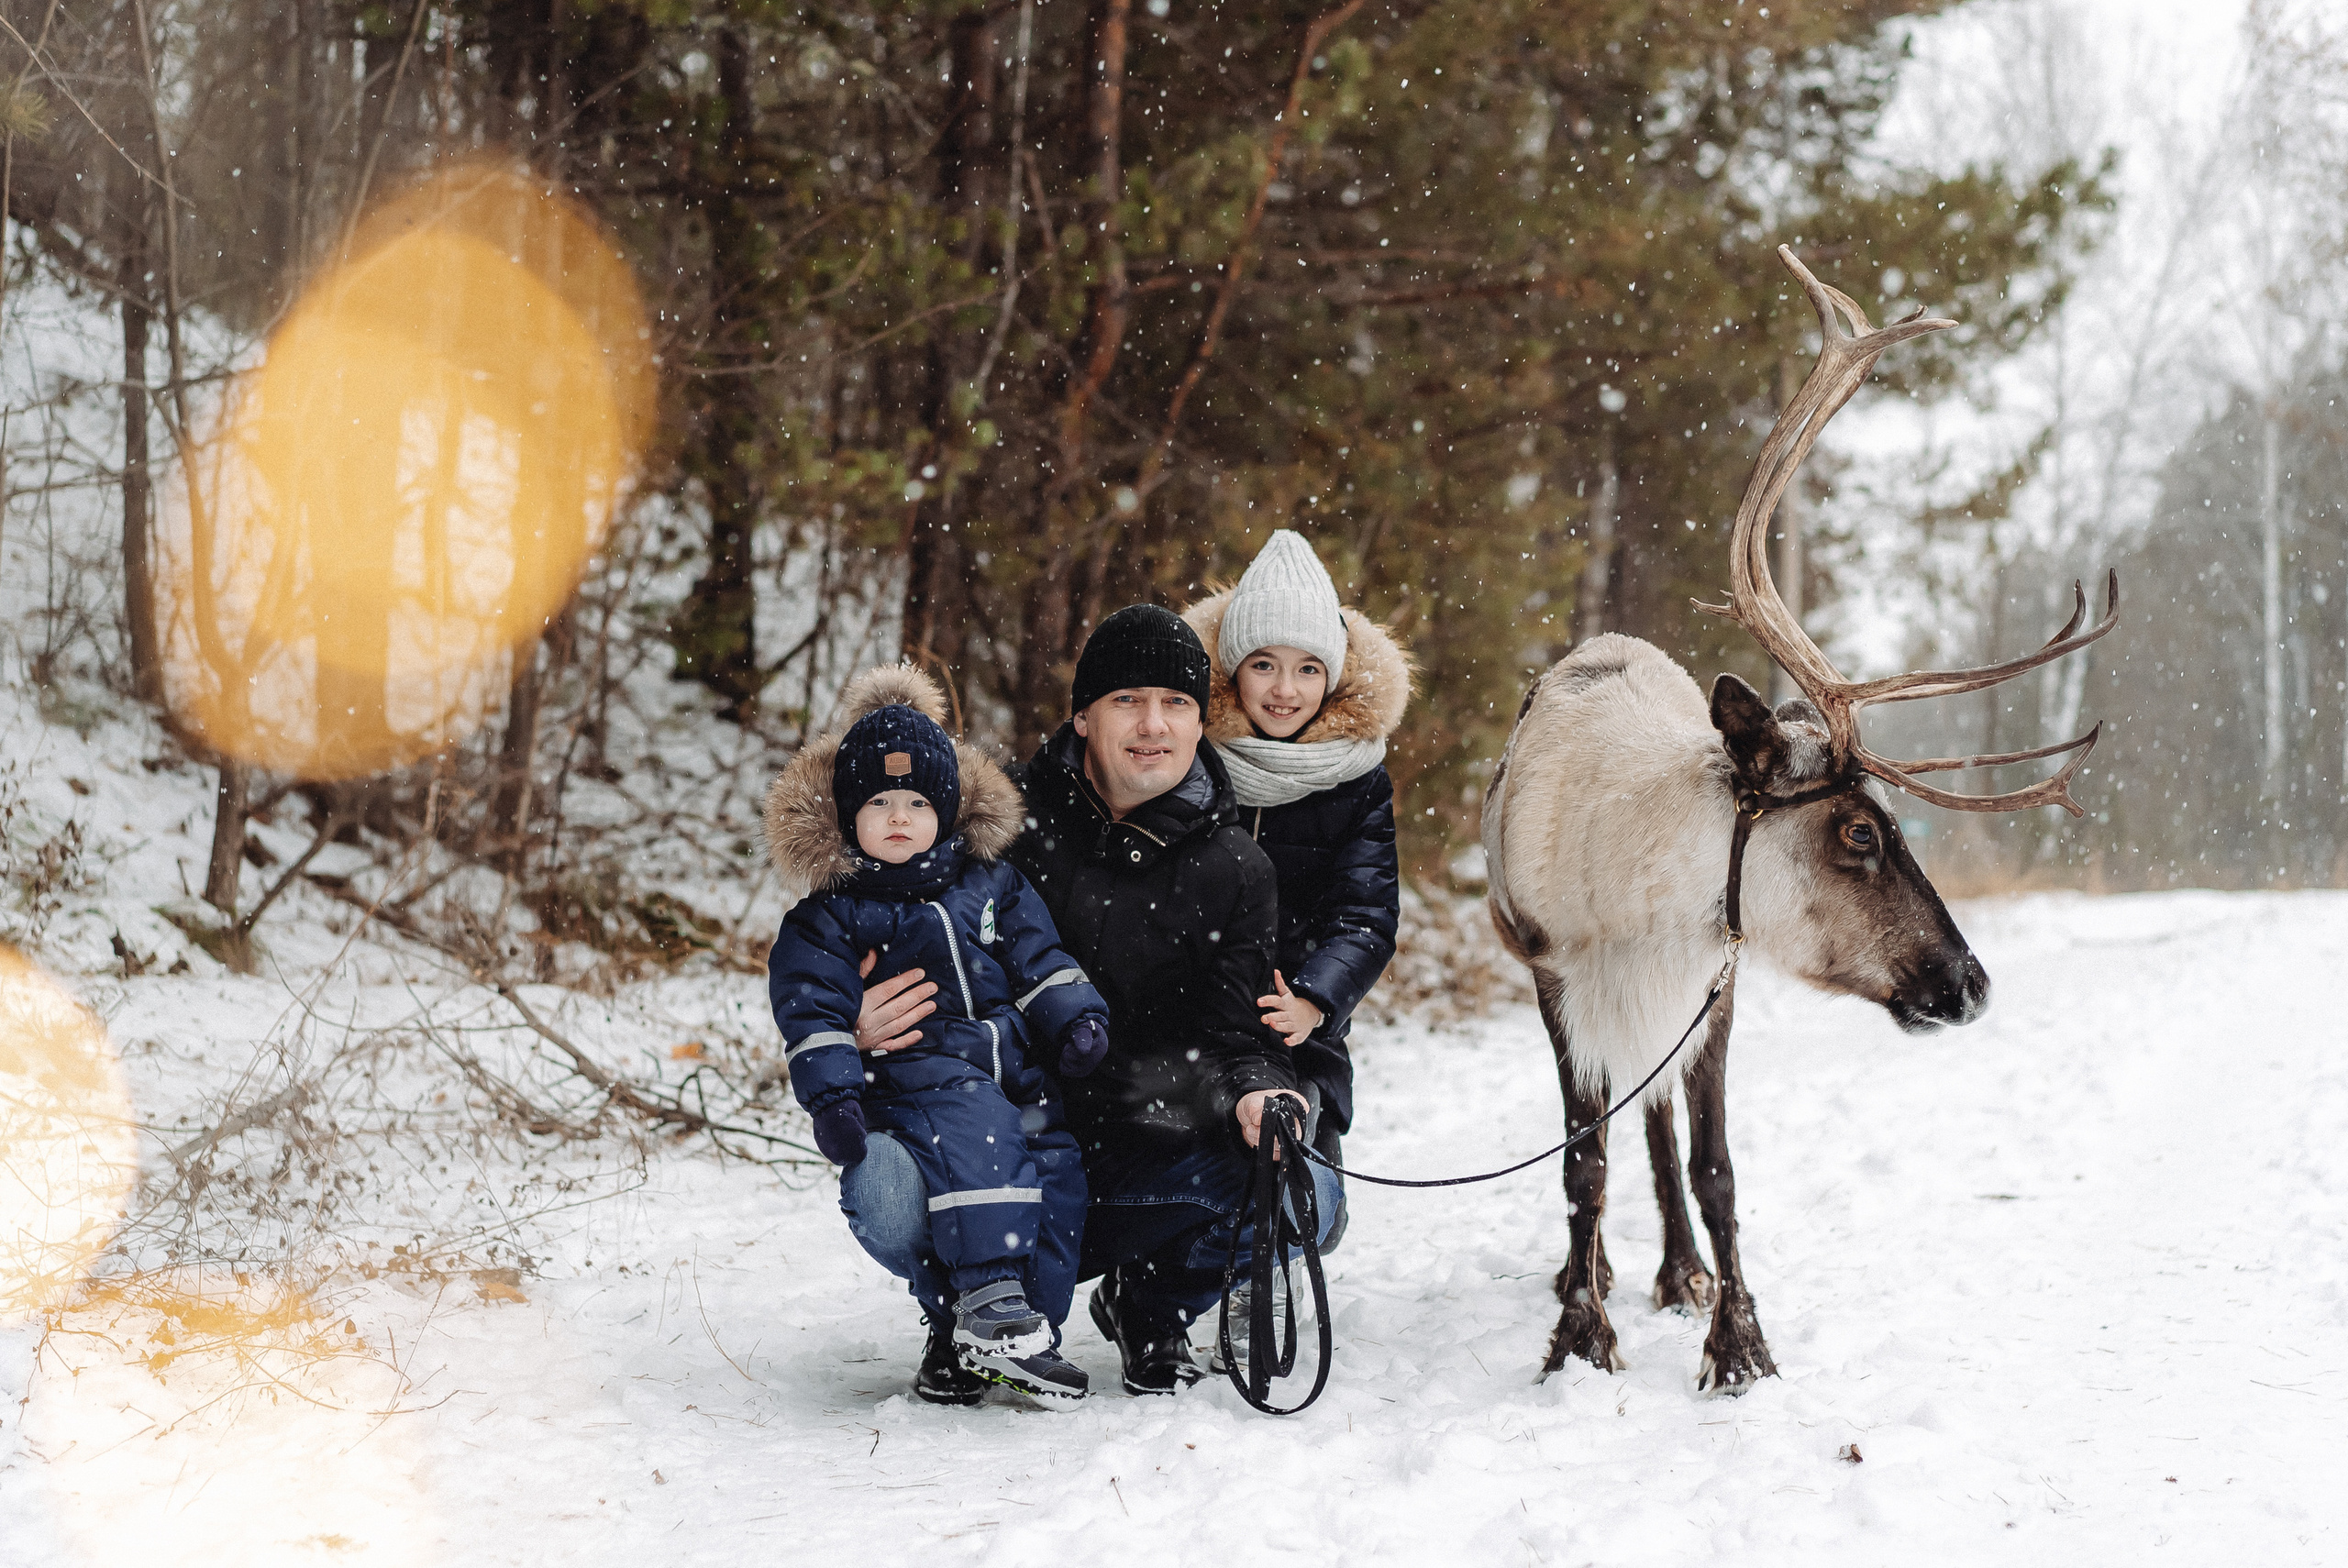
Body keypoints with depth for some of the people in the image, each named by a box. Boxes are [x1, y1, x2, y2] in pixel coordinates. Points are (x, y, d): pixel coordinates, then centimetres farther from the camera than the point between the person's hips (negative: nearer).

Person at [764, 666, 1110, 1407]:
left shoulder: (992, 887, 16)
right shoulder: (825, 921, 6)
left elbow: (1042, 958, 18)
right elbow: (815, 1012, 0)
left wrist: (1076, 1016, 1)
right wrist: (832, 1095, -12)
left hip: (1019, 1076, 5)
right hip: (916, 1081, -4)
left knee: (1057, 1178, -16)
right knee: (975, 1129, -34)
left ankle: (993, 1330, -13)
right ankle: (990, 1301, -38)